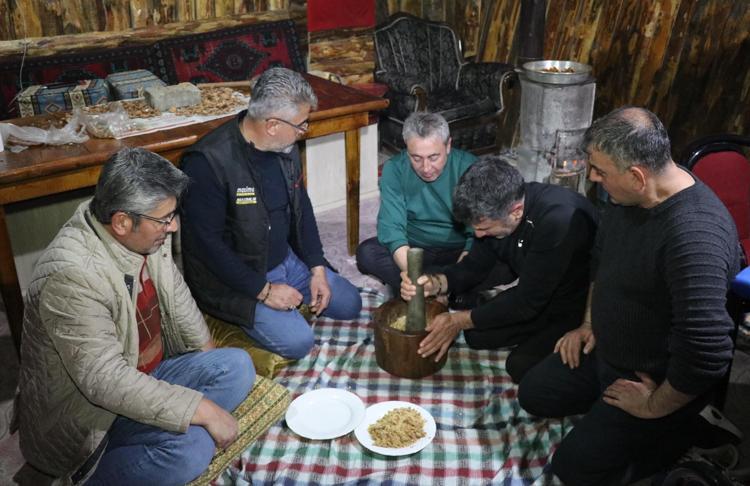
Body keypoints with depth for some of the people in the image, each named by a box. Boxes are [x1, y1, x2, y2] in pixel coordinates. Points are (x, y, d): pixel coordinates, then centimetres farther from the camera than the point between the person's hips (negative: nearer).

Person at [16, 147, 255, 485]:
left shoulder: (144, 235, -8)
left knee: (237, 366, -5)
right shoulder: (71, 276, -31)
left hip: (145, 375, 8)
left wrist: (207, 351, 15)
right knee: (191, 447, -29)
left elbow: (174, 291, 11)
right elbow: (107, 381, -33)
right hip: (86, 415, -8)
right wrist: (204, 409, -30)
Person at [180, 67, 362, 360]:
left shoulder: (285, 147, -2)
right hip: (234, 278, -7)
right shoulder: (208, 162, -27)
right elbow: (208, 243, -26)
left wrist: (317, 269, 0)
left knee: (349, 304, 7)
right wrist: (264, 290, -21)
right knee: (297, 341, -19)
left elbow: (301, 207, 9)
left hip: (286, 258, 8)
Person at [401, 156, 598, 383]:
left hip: (579, 306, -7)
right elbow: (475, 265, 0)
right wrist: (436, 284, -21)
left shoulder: (560, 218, -36)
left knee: (522, 365, -19)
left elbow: (528, 302, -30)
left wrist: (458, 321, -22)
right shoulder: (497, 207, -13)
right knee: (475, 334, -1)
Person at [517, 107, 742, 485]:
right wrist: (590, 324, 9)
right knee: (533, 395, 12)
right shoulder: (626, 197, -8)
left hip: (658, 381, -8)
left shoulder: (695, 235, -37)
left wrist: (654, 406, -23)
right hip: (604, 350, 8)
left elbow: (707, 354, -39)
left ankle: (681, 431, 9)